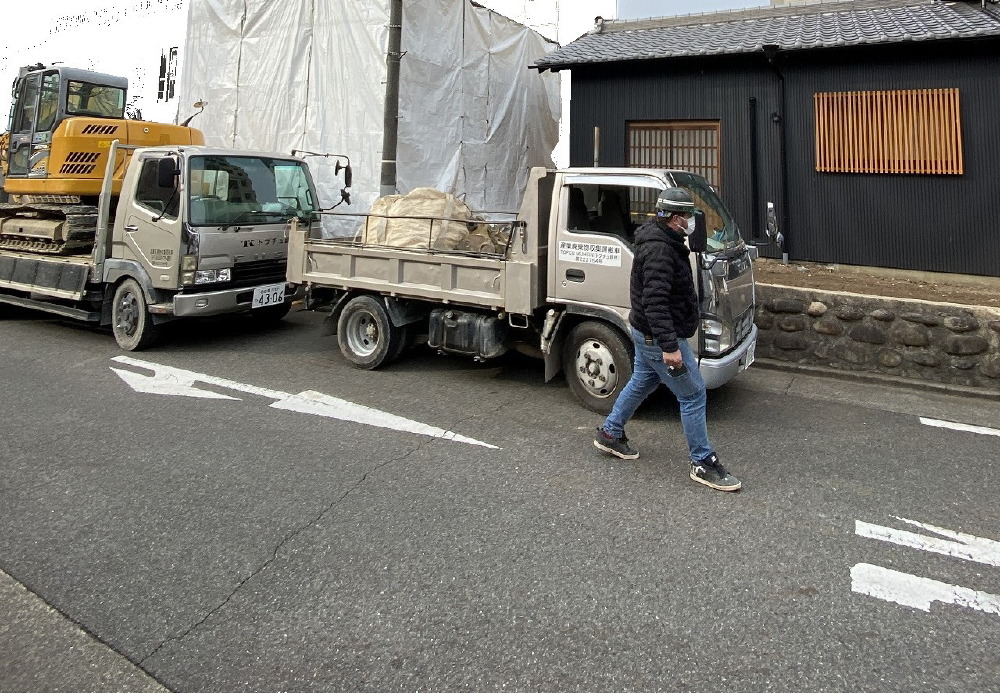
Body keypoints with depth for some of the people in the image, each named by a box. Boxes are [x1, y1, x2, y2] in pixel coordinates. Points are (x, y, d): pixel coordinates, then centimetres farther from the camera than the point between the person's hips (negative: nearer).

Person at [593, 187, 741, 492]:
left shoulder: (663, 241, 10)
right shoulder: (659, 250, -24)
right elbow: (654, 301, -30)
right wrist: (669, 346, -33)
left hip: (646, 333, 11)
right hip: (658, 337, -11)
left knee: (641, 383, 23)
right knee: (693, 395, -3)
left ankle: (610, 434, 37)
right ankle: (703, 463, 6)